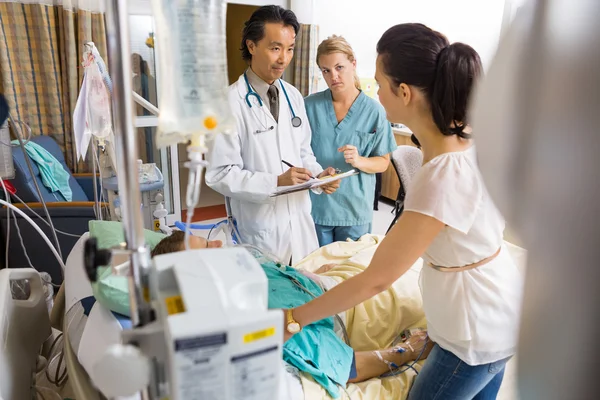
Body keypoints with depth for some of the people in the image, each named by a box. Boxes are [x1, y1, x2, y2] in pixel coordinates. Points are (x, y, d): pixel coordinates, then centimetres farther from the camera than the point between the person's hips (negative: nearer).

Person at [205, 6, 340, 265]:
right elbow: (220, 175, -16)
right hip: (260, 228, -5)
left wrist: (319, 174, -5)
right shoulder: (231, 102, -15)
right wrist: (276, 182, -23)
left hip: (301, 221, 6)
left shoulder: (294, 96, 6)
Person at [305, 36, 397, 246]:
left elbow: (383, 162, -1)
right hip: (315, 206, 1)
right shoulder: (309, 106, -3)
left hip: (355, 208, 0)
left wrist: (359, 161, -20)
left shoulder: (374, 111, -5)